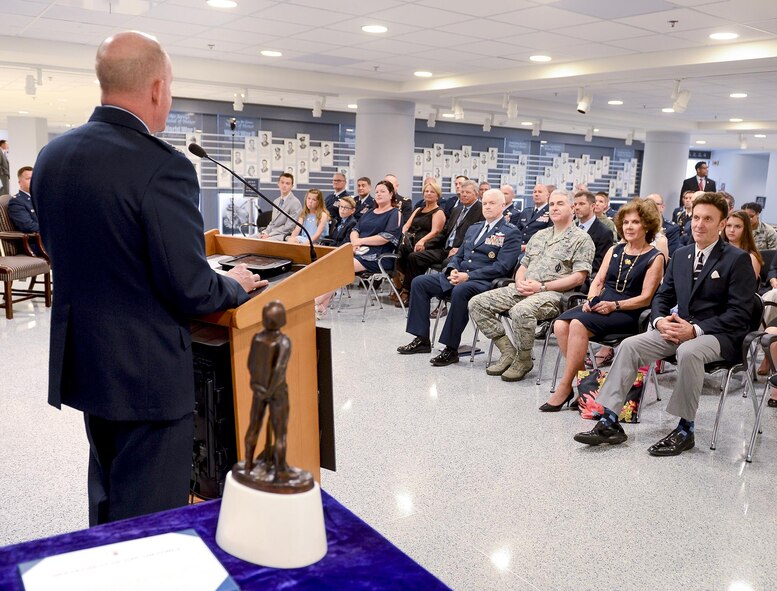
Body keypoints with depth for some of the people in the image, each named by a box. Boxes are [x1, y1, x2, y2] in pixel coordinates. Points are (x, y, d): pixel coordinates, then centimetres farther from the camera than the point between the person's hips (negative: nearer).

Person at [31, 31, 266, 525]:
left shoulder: (52, 156, 2)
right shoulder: (162, 166, -23)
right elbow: (191, 291, -22)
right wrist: (236, 285, -2)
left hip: (81, 365, 8)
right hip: (147, 374, -8)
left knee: (108, 500, 27)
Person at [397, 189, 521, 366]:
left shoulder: (511, 233, -1)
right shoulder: (473, 228, 22)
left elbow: (501, 266, -13)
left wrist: (468, 276, -19)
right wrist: (453, 270, 0)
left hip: (484, 281, -8)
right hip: (459, 276, 8)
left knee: (460, 291, -39)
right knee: (419, 282, -5)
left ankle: (451, 348, -29)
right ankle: (422, 340, -2)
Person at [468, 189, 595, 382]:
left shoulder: (581, 239, 1)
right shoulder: (539, 236, 23)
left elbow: (579, 277, -9)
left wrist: (542, 287, -15)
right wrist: (520, 282, -1)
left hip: (553, 294, -7)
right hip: (523, 290, 8)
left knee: (520, 311, -39)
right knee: (477, 303, -7)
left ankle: (524, 359, -13)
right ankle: (508, 351, -2)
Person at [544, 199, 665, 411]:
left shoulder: (655, 258, 2)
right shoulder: (614, 250, 19)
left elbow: (645, 298, -6)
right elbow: (598, 281, 14)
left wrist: (614, 305, -18)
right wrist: (591, 300, -7)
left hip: (628, 313, -6)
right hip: (600, 306, 6)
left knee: (579, 324, -32)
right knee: (560, 324, -23)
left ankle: (565, 386, -25)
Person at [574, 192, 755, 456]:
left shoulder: (738, 260, -6)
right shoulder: (681, 255, 13)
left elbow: (739, 314, -12)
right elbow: (662, 296, 16)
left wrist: (695, 330, -22)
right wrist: (660, 320, -7)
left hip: (719, 335, -6)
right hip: (680, 328, 6)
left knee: (688, 352, -38)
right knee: (629, 345, -16)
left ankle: (685, 430, -21)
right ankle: (609, 422, -16)